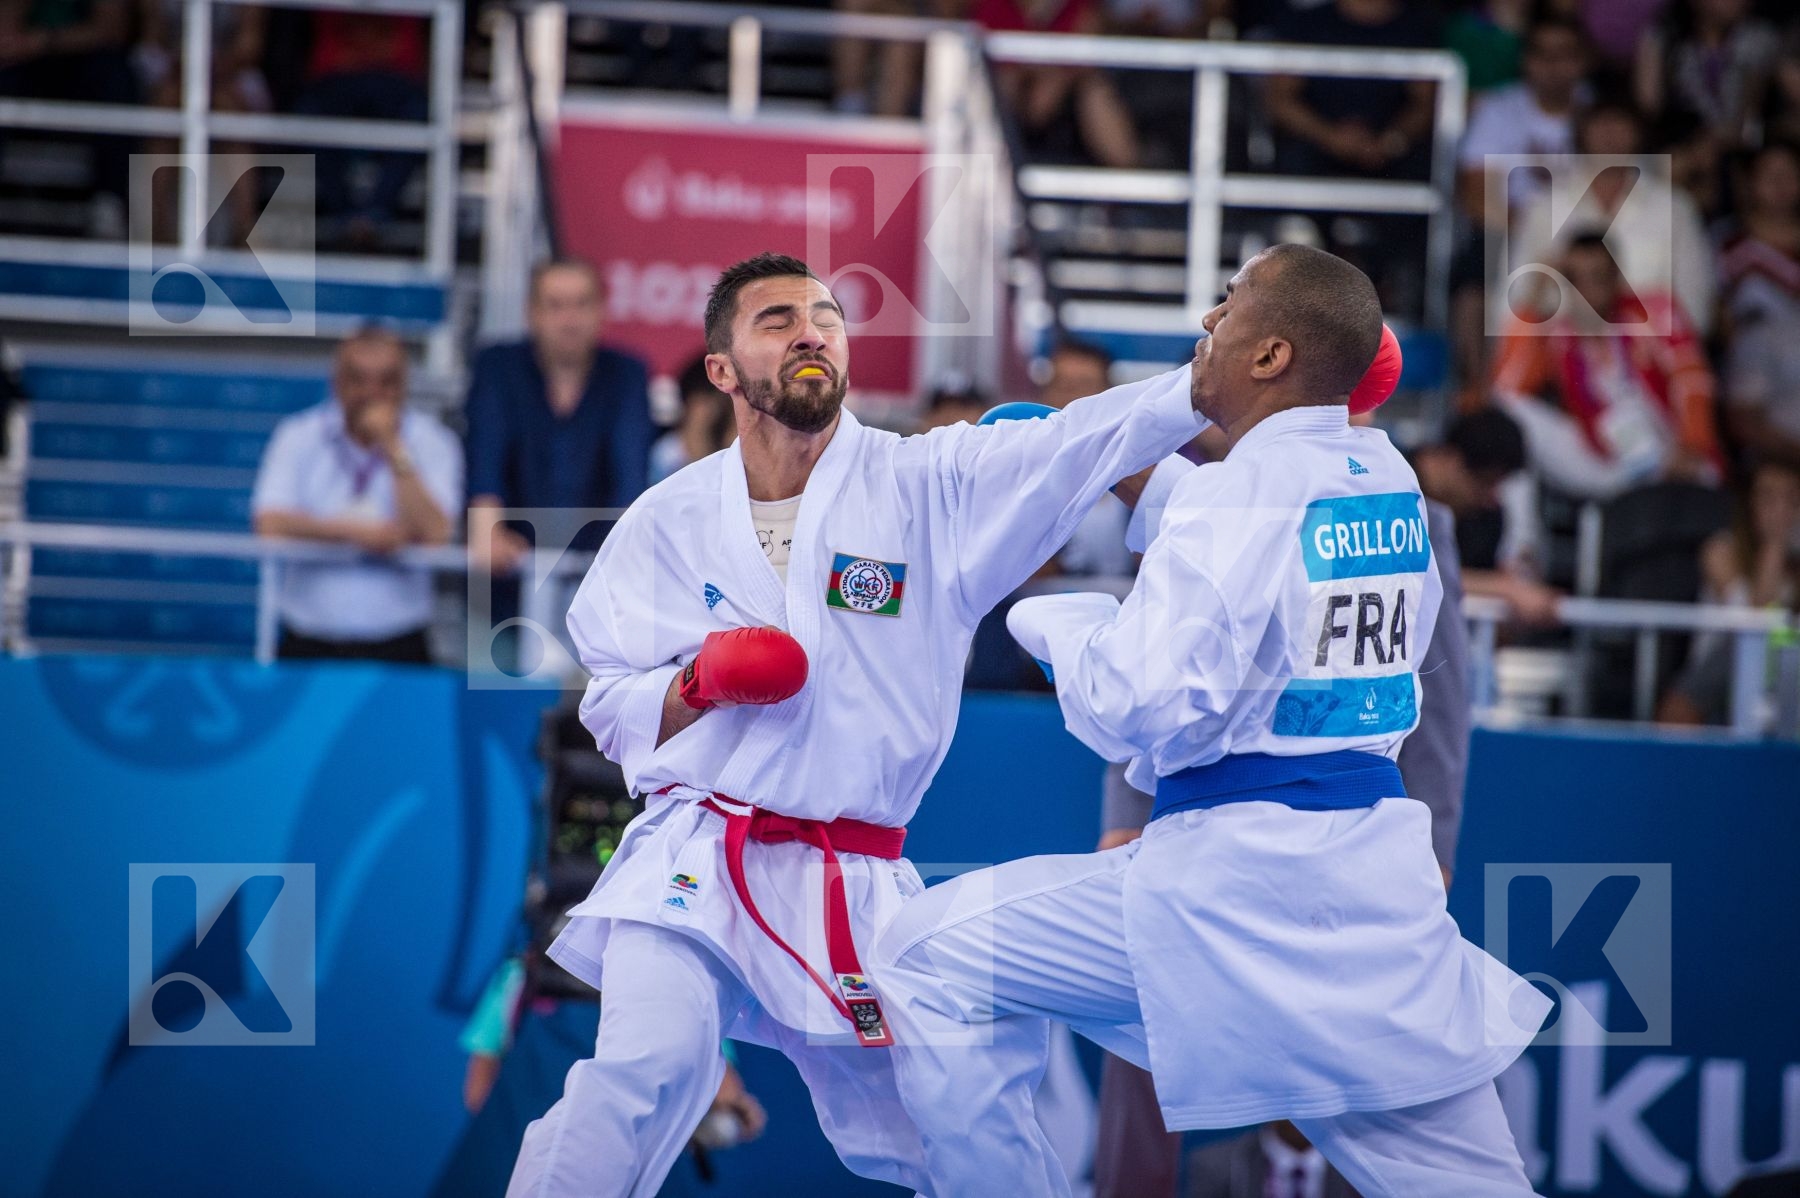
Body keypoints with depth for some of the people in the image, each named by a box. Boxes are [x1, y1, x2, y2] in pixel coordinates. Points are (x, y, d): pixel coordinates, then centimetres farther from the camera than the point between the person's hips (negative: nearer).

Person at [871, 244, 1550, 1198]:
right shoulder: (1389, 480, 10)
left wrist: (1056, 620, 0)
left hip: (1239, 882, -7)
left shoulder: (1243, 489, -13)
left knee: (929, 961, 5)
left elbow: (1139, 708, -19)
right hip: (1382, 878, 7)